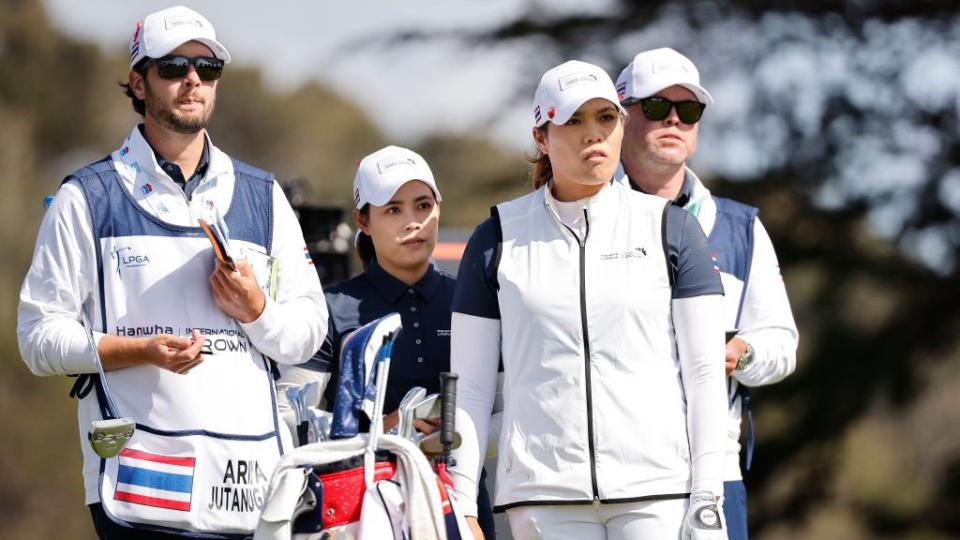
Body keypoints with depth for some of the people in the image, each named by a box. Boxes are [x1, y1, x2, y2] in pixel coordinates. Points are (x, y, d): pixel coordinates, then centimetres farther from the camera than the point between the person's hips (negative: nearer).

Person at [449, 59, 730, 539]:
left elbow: (704, 373, 5)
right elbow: (469, 385, 9)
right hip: (543, 496, 1)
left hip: (658, 493, -1)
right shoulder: (498, 239, 10)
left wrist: (707, 499, -3)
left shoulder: (671, 229, 8)